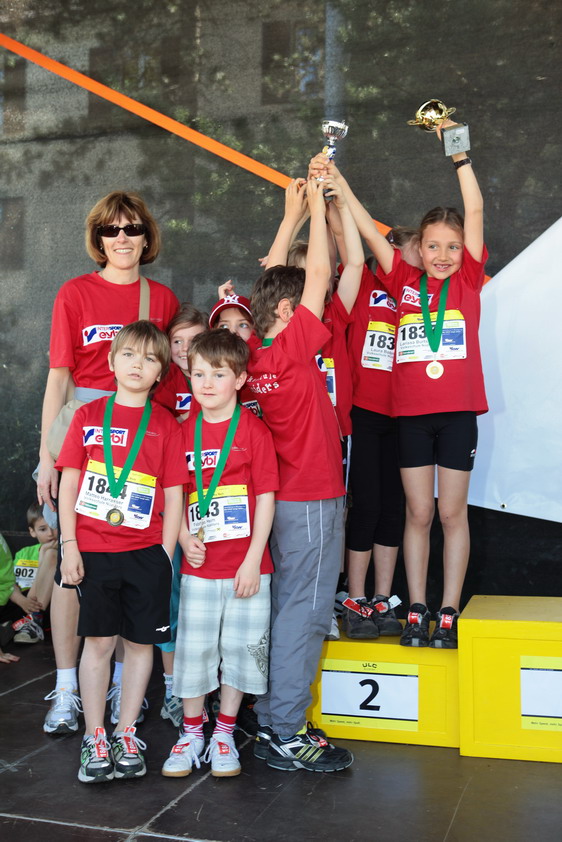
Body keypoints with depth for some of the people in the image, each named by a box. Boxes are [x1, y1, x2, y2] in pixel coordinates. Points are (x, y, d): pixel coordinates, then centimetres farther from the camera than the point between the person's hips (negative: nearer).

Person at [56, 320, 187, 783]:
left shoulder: (166, 424, 2)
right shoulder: (89, 416, 4)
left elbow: (174, 495, 2)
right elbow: (68, 485, 3)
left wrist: (166, 555, -3)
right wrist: (69, 545, -4)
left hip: (146, 551, 0)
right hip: (93, 550, 0)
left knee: (140, 641, 7)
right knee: (98, 640, 6)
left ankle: (126, 735, 22)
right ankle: (94, 737, 17)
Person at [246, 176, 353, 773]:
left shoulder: (257, 354, 4)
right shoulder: (293, 349, -16)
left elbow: (275, 278, 16)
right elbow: (319, 276, -12)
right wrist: (317, 205, -2)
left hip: (284, 500, 9)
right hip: (313, 501, -9)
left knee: (285, 609, 14)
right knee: (303, 613, -3)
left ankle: (271, 719, 23)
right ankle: (284, 734, 4)